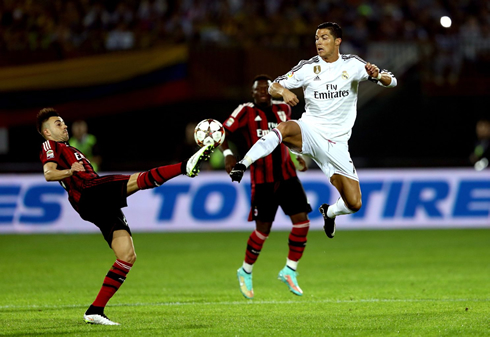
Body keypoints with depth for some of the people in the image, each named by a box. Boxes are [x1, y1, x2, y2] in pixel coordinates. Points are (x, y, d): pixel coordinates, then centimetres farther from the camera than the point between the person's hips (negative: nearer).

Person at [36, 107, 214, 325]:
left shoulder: (69, 150, 37)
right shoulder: (50, 147, 8)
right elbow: (49, 174, -14)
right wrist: (70, 171, -31)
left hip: (105, 208, 8)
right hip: (87, 195, -8)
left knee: (127, 256, -1)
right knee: (139, 180, -24)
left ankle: (95, 311, -3)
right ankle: (186, 167, -42)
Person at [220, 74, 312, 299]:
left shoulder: (283, 110, 12)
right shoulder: (246, 112, -4)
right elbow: (223, 133, -9)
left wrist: (297, 155, 21)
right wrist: (227, 153, -25)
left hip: (287, 175, 5)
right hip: (262, 179, -5)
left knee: (302, 221, -8)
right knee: (263, 229, -1)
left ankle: (289, 271, 6)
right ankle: (246, 272, 22)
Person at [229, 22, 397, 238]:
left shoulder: (351, 64, 1)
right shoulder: (308, 67, 2)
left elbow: (391, 81, -1)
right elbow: (273, 87, 2)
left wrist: (377, 75, -25)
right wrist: (283, 92, -23)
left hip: (336, 143, 1)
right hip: (310, 130, -1)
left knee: (354, 204, -4)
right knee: (285, 128, -38)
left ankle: (330, 212, 31)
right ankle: (242, 165, -43)